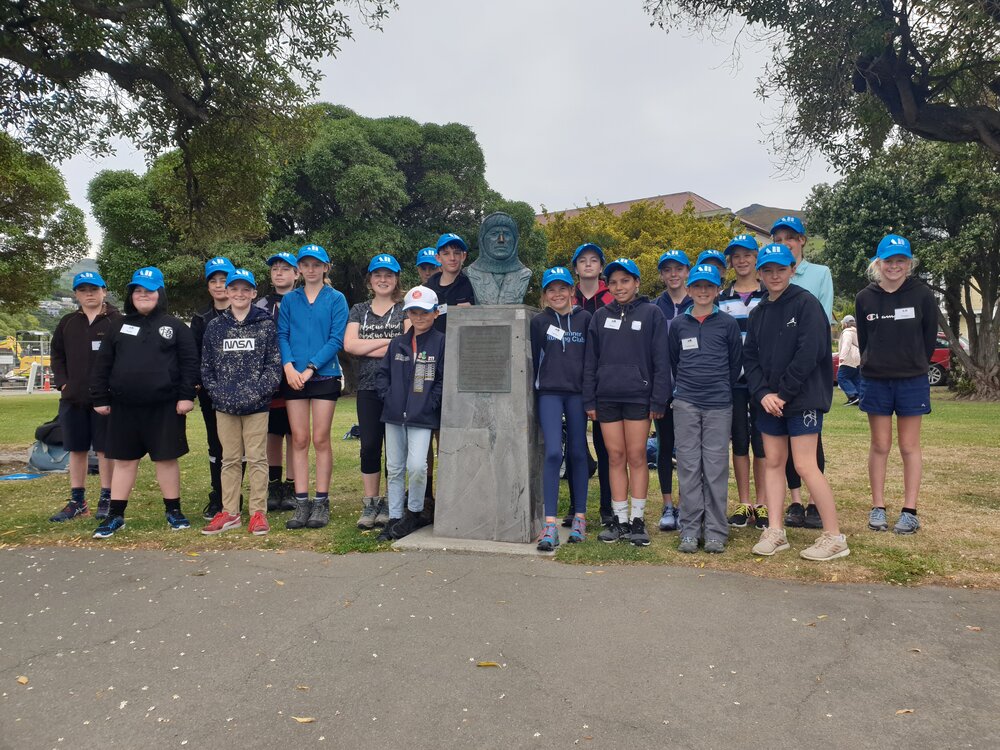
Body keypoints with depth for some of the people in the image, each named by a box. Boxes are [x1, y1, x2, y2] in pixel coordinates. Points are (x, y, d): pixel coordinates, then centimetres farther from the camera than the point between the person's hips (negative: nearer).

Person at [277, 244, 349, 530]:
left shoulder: (336, 299, 2)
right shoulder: (289, 299, 11)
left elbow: (336, 339, -6)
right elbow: (282, 335, 4)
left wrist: (310, 368, -13)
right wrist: (288, 366, -12)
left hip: (324, 376, -2)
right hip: (294, 378, 3)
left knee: (320, 440, 0)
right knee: (299, 440, 4)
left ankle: (321, 502, 8)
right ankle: (301, 503, 10)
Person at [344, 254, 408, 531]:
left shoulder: (405, 308, 6)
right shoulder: (359, 310, 15)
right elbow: (349, 344, 0)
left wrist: (368, 348, -7)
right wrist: (387, 342, -6)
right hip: (368, 387, 3)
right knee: (369, 445, 3)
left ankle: (391, 504, 10)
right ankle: (370, 505, 12)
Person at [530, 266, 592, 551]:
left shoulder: (585, 319, 6)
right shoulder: (539, 322, 6)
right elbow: (534, 359, 9)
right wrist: (535, 391, 7)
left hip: (578, 392, 1)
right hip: (549, 393, -1)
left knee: (578, 453, 6)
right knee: (553, 453, -11)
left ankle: (579, 517, 17)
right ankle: (550, 525, -10)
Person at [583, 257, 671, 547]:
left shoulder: (651, 313, 1)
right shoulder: (600, 316, 11)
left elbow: (661, 359, -2)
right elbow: (590, 360, 11)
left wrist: (658, 400, -7)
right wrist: (589, 400, 5)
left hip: (638, 395, -3)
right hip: (607, 397, 3)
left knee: (636, 457, 1)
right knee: (615, 458, 7)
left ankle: (637, 520, 11)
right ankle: (619, 520, 14)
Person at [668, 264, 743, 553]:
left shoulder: (728, 323, 4)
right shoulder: (678, 324, 8)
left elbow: (736, 362, 10)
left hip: (718, 405, -1)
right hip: (685, 405, 1)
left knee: (716, 467, 1)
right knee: (688, 466, 3)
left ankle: (716, 531, 9)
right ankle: (690, 529, 10)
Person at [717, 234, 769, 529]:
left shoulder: (771, 296, 5)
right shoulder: (721, 298, 10)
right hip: (732, 380, 2)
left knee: (762, 441, 1)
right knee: (739, 441, 6)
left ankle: (762, 505, 11)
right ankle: (743, 504, 14)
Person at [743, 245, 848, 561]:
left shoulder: (806, 304, -7)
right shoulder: (758, 313, 13)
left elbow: (808, 354, -16)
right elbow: (750, 357, 7)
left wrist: (782, 392, -15)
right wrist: (763, 393, -8)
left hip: (803, 398, -7)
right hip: (770, 401, 7)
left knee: (805, 465, -9)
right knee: (773, 462, 8)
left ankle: (834, 537, 3)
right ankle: (775, 531, 16)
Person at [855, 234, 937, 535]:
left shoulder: (922, 294, -4)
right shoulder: (865, 298, 0)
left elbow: (929, 337, 4)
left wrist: (915, 366, 7)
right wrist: (876, 366, 6)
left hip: (912, 382, -1)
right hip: (876, 382, 1)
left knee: (909, 446, 6)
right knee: (880, 446, 8)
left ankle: (910, 511, 12)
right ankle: (878, 508, 16)